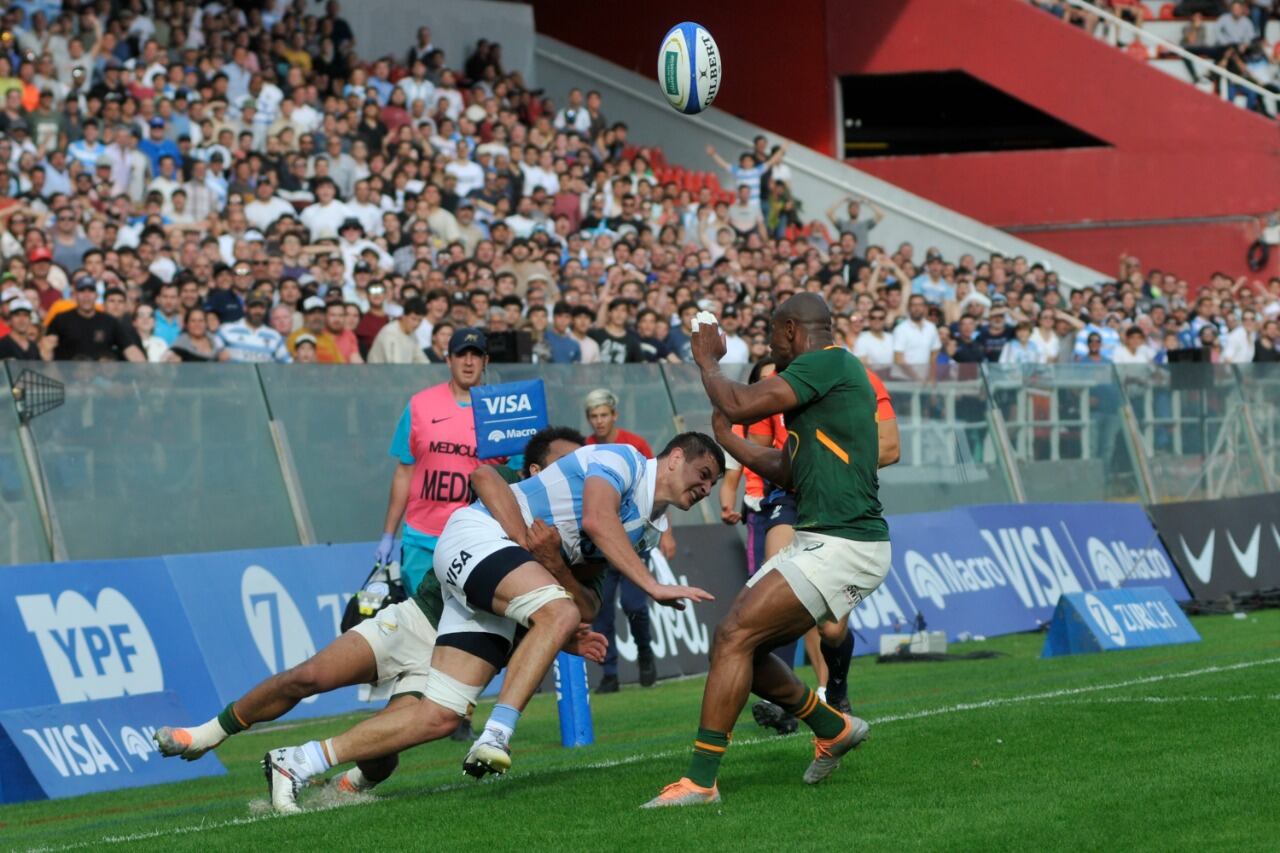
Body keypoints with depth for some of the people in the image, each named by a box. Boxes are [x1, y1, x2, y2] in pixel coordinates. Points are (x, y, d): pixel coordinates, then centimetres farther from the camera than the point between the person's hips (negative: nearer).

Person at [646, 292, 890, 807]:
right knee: (741, 646, 12)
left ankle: (700, 779, -16)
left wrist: (707, 361, 0)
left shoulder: (829, 363, -11)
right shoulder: (828, 374, 20)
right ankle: (833, 729, 29)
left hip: (842, 547, -10)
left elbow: (740, 405, -17)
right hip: (815, 542, 10)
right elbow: (785, 470, 29)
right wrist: (726, 438, 34)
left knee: (735, 636, -15)